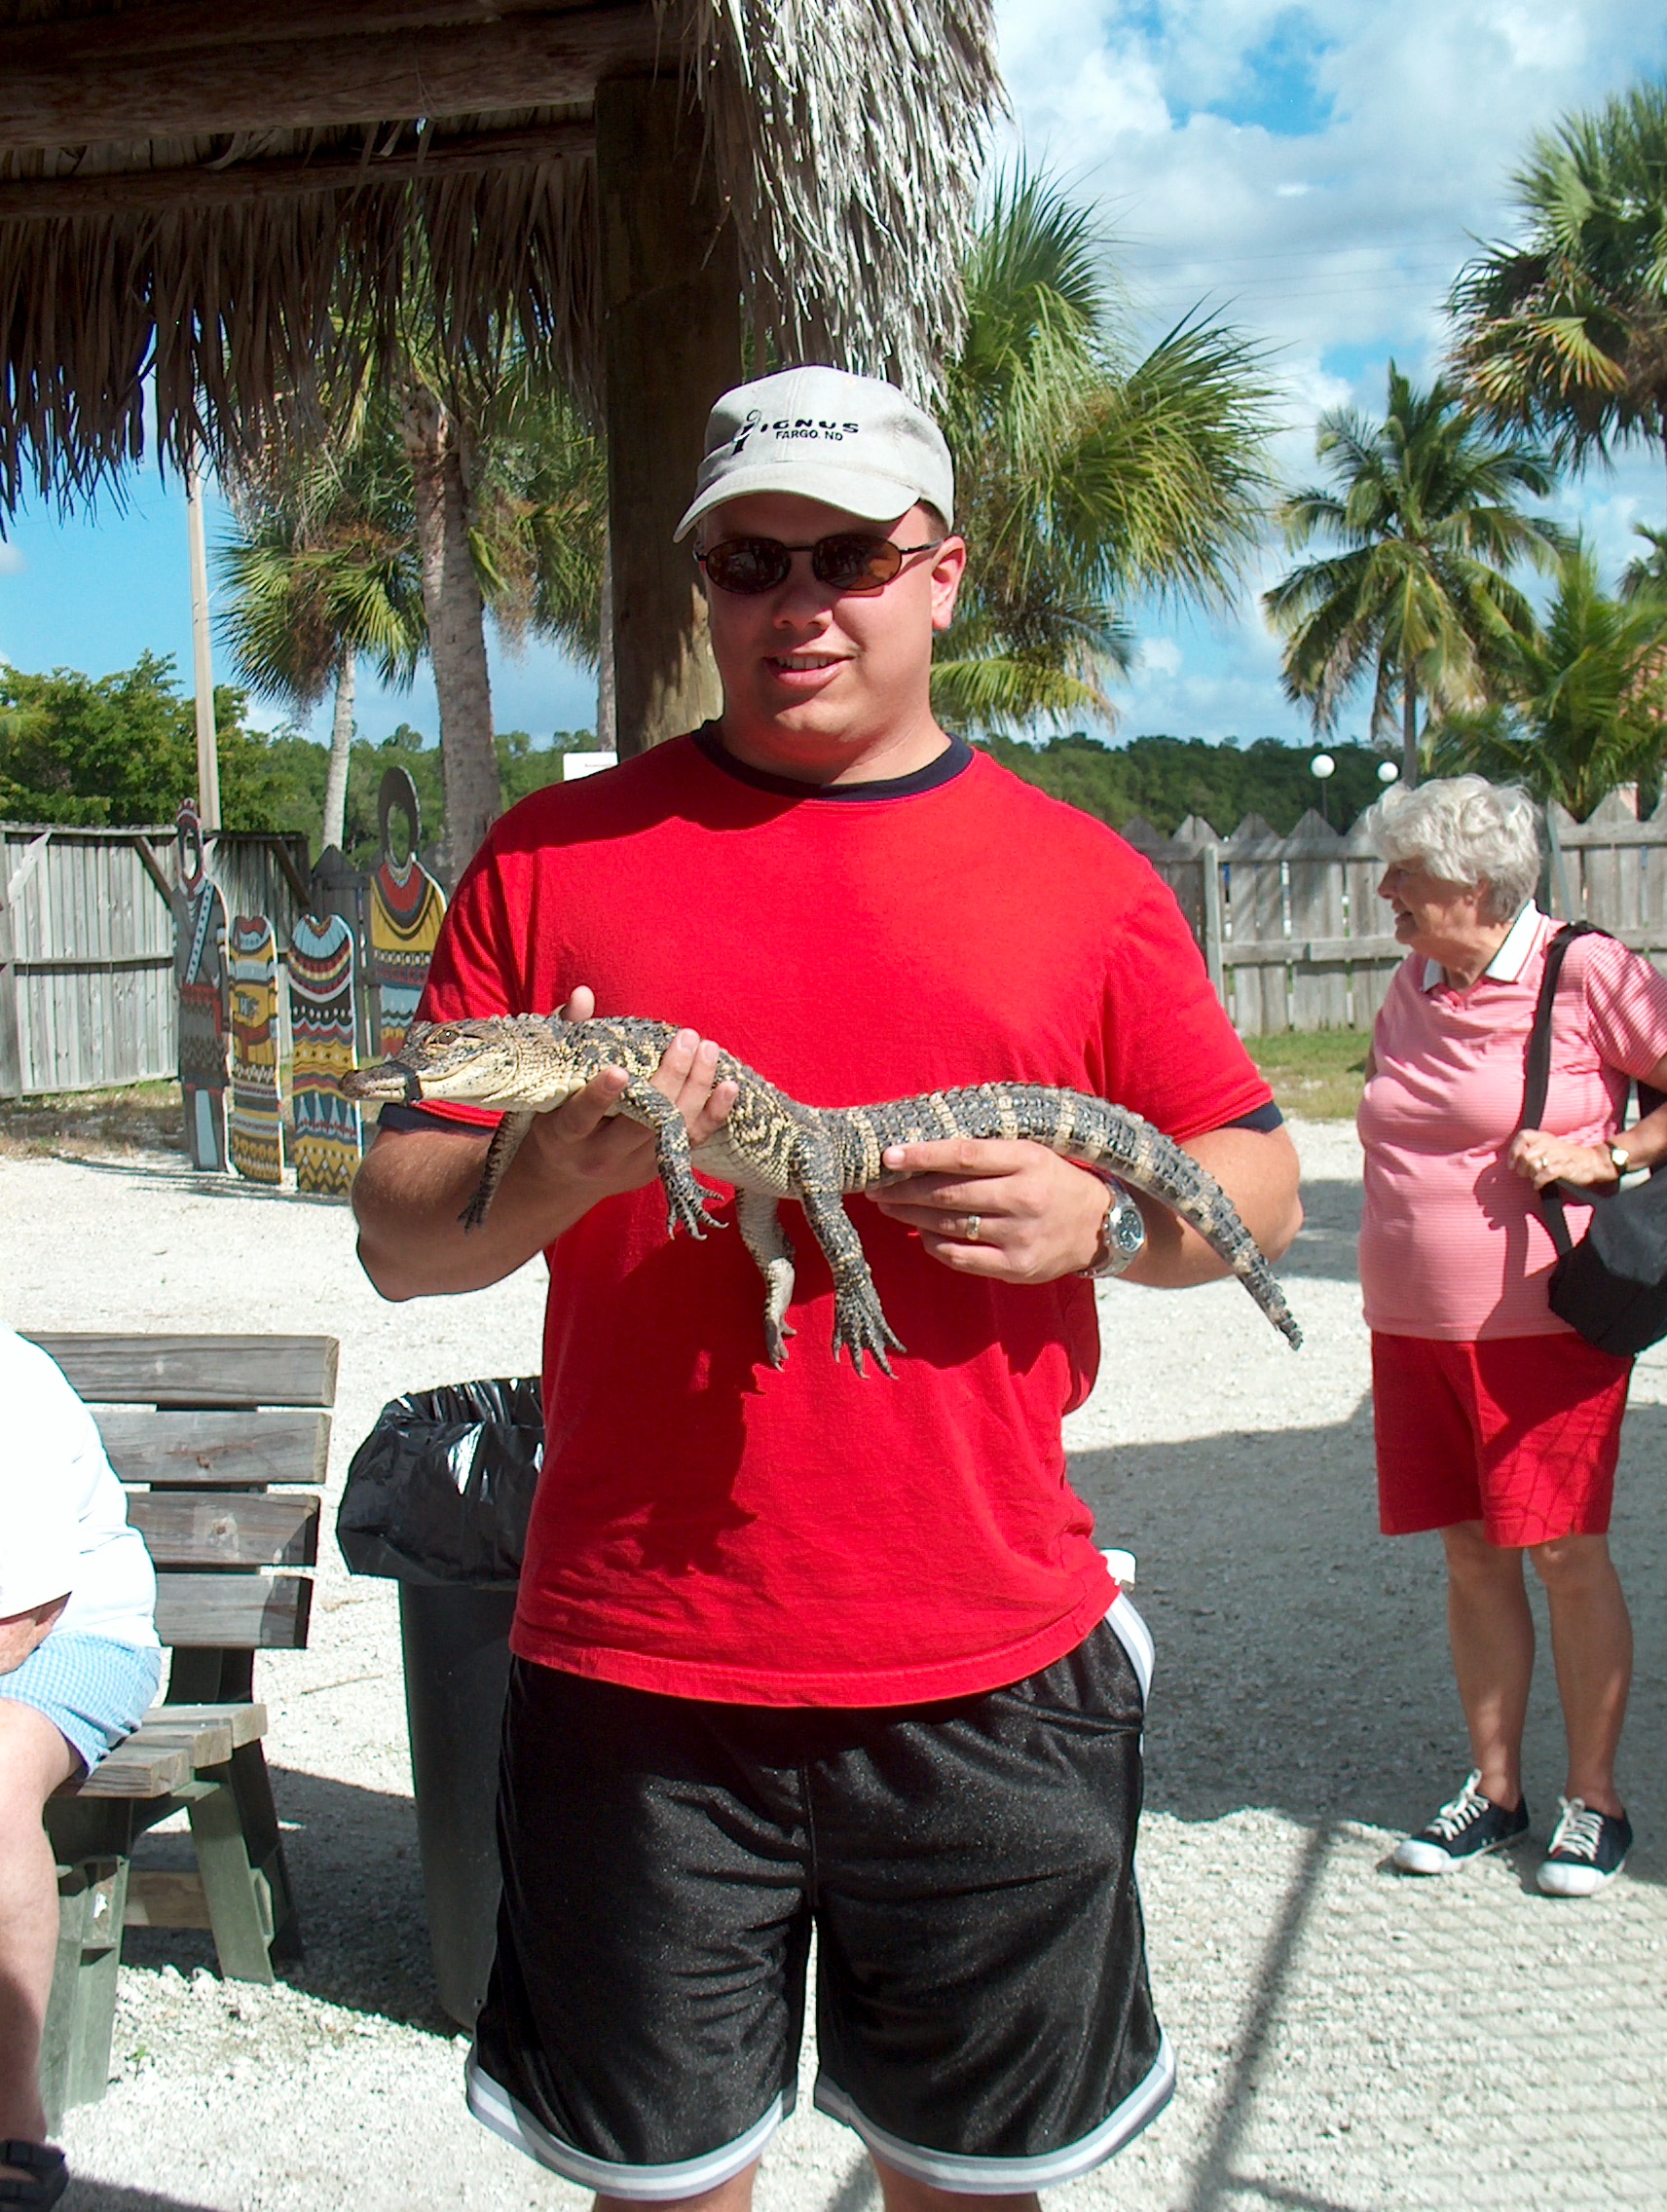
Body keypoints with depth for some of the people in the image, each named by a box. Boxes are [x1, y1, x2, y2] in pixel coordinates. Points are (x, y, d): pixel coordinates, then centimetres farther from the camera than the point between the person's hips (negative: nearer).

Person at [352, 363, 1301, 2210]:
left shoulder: (1081, 878, 5)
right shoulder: (556, 856, 3)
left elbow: (1257, 1185, 10)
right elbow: (395, 1235, 2)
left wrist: (1103, 1221, -11)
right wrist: (549, 1173, -19)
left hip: (988, 1673, 1)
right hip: (632, 1667, 0)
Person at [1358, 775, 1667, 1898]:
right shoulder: (1410, 989, 10)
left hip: (1543, 1323, -5)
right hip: (1414, 1327, 6)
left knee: (1566, 1551, 0)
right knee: (1473, 1555, 10)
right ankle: (1495, 1786, 22)